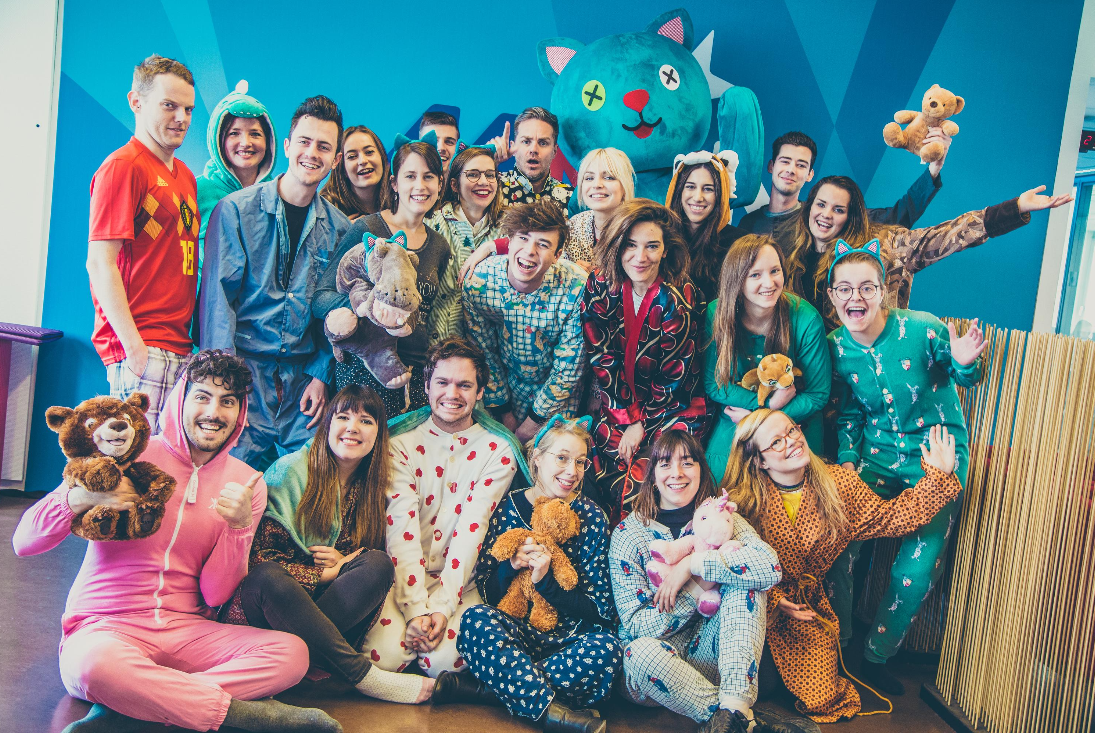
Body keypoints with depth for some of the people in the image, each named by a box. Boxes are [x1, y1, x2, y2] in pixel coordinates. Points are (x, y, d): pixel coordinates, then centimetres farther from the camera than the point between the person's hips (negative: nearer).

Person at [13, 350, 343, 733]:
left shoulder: (246, 484, 5)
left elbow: (214, 595, 0)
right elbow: (24, 541, -5)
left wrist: (239, 526, -17)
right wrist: (81, 497, -25)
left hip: (187, 631, 3)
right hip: (105, 627, -3)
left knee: (291, 653, -22)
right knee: (97, 663, -39)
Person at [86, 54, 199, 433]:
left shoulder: (185, 175, 21)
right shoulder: (122, 166, -5)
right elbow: (100, 263, -12)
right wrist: (134, 348, -17)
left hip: (179, 348, 8)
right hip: (142, 349, -8)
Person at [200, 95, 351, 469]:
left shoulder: (338, 227, 8)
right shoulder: (236, 209, -1)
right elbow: (218, 295, -4)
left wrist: (322, 375, 1)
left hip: (304, 377, 3)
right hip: (246, 368, -2)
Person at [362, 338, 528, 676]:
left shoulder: (497, 451, -1)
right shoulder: (401, 442, -1)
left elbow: (472, 530, -9)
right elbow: (402, 528, -11)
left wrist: (441, 607, -18)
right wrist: (416, 609, -20)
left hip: (458, 582, 0)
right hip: (402, 577, 0)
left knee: (445, 658, -24)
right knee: (387, 654, -23)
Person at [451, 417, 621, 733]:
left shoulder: (591, 517, 1)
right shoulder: (508, 507, 2)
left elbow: (597, 608, -4)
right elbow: (485, 593, 1)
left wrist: (546, 581, -18)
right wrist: (510, 566, -20)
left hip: (567, 639, 0)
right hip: (513, 632, 0)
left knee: (606, 648, -33)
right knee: (476, 619, -30)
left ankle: (483, 688, -25)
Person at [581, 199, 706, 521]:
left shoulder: (680, 296, -13)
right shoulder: (600, 286, -5)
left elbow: (676, 375, -10)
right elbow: (601, 360, -5)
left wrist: (641, 426, -8)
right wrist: (628, 419, -10)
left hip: (672, 407, -3)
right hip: (617, 406, 3)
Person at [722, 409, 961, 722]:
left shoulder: (837, 483, -4)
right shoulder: (742, 501, -14)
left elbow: (890, 518, -3)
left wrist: (939, 475, -10)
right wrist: (773, 600, -20)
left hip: (813, 612, 2)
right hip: (759, 608, -2)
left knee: (818, 700, -10)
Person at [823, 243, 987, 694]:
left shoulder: (923, 330, -18)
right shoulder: (837, 346, -6)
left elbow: (962, 376, -1)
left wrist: (965, 364, -23)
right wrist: (847, 460, -2)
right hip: (877, 455, 3)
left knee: (916, 571, -3)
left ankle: (876, 657, 22)